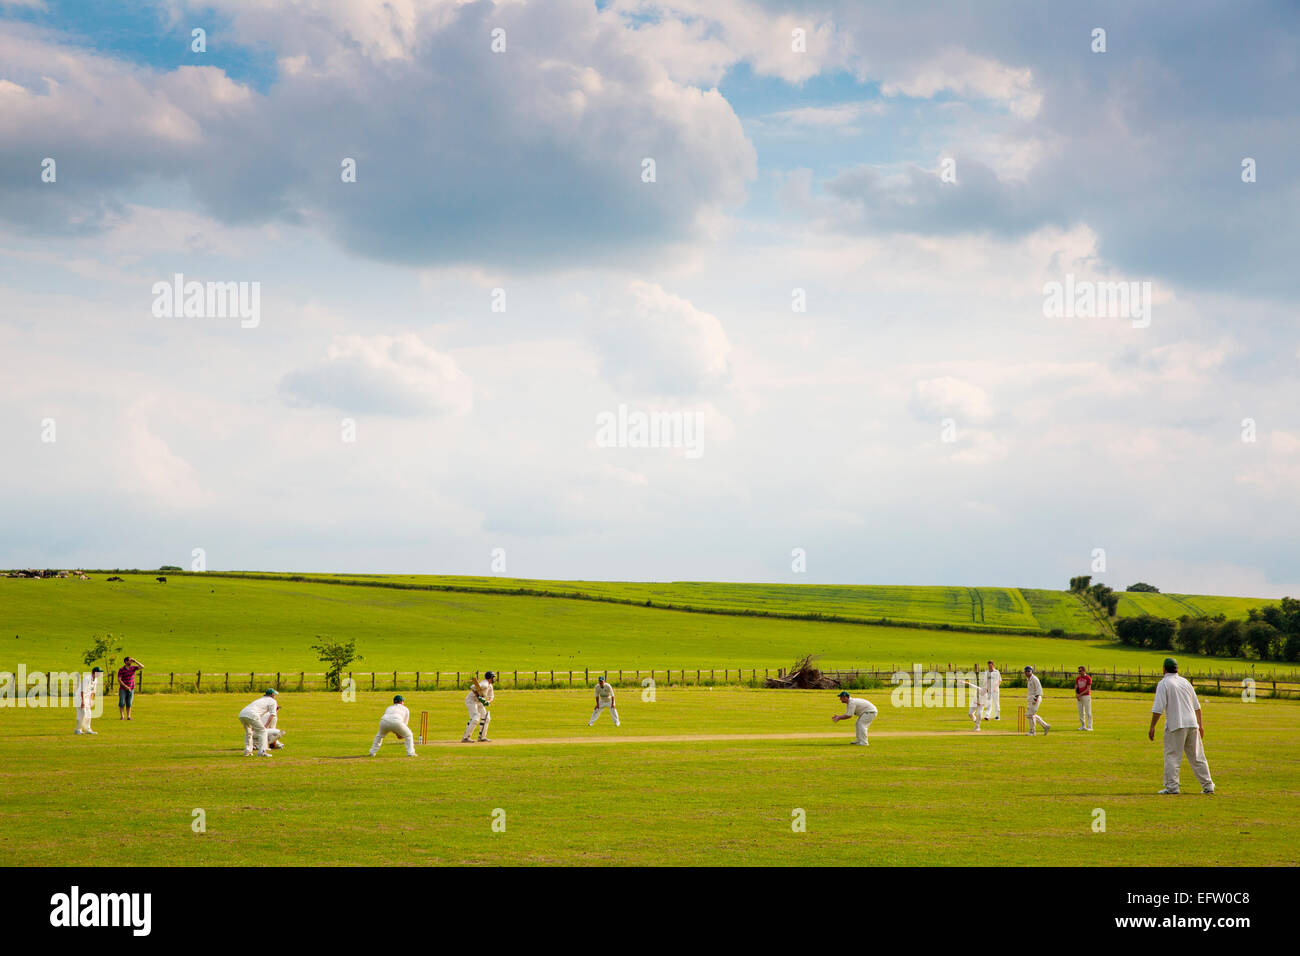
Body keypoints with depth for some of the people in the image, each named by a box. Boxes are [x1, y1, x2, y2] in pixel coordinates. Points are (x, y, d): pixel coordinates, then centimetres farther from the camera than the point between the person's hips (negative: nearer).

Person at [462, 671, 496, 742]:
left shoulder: (490, 686, 9)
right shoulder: (485, 684, -22)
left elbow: (491, 697, 13)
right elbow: (472, 687, -32)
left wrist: (488, 702, -10)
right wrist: (478, 696, -31)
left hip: (478, 702, 10)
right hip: (471, 700, -10)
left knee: (486, 718, 10)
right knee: (475, 718, -22)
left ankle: (482, 737, 15)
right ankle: (465, 738, -23)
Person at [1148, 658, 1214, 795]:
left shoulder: (1163, 683, -5)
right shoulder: (1185, 681, 14)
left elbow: (1158, 708, -13)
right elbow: (1197, 706, 18)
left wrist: (1152, 727, -11)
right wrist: (1200, 725, 25)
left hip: (1175, 725, -6)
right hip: (1192, 724, 6)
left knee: (1172, 756, -2)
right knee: (1197, 756, 11)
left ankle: (1172, 786, -8)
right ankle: (1207, 786, 13)